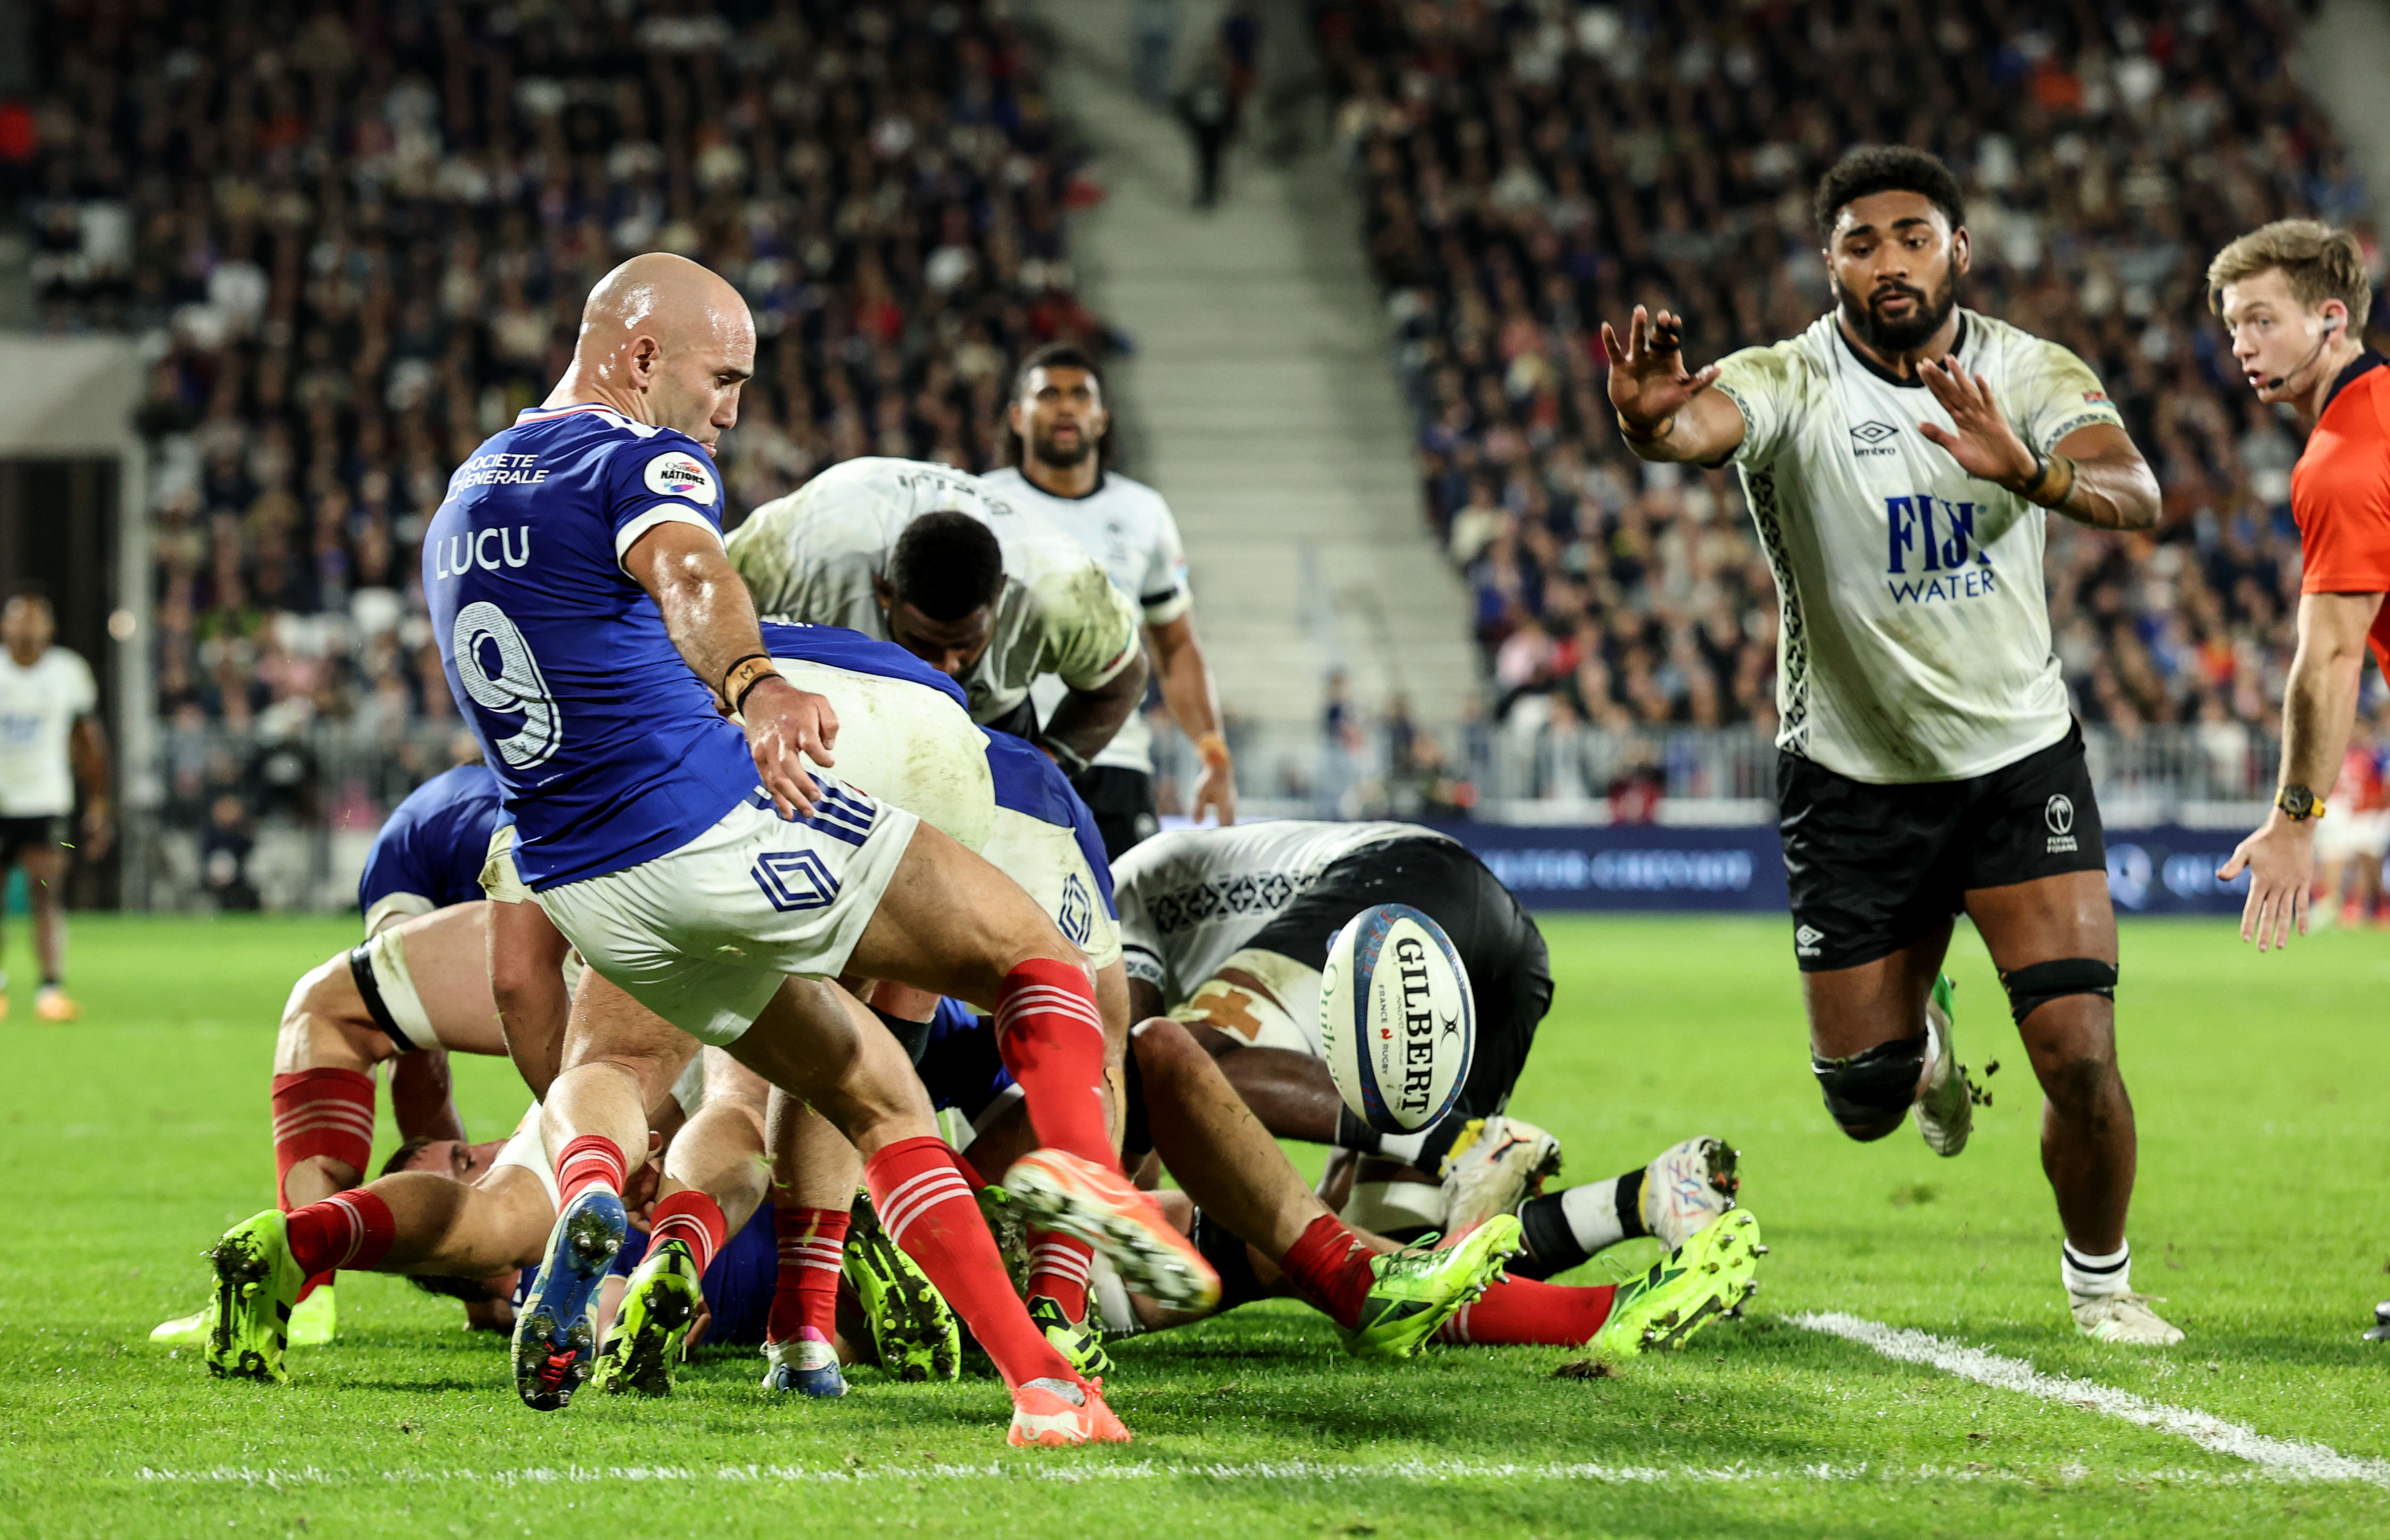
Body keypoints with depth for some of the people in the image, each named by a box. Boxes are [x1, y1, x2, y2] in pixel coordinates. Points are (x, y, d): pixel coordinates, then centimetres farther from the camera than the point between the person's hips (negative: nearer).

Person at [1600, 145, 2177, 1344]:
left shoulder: (2033, 376, -7)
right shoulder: (1789, 384, -13)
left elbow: (2134, 494, -25)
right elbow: (1703, 421, -37)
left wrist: (2029, 474, -47)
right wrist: (1651, 422, -62)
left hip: (2020, 761, 0)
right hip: (1851, 780, 0)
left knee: (2078, 1057, -15)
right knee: (1865, 1102, 7)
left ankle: (2100, 1278, 13)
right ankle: (1923, 1038, 46)